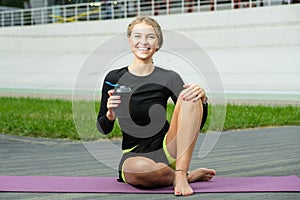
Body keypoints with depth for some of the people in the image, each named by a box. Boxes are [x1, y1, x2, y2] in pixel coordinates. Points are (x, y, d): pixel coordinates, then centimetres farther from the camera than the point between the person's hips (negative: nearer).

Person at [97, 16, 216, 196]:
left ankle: (180, 174, -27)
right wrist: (110, 115, -17)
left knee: (189, 97, -21)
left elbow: (197, 124, 1)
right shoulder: (114, 78, 2)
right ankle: (188, 175, -9)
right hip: (134, 155, -1)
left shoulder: (169, 78, 3)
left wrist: (202, 99, -19)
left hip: (166, 149, 2)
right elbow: (103, 129, 5)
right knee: (139, 168, -40)